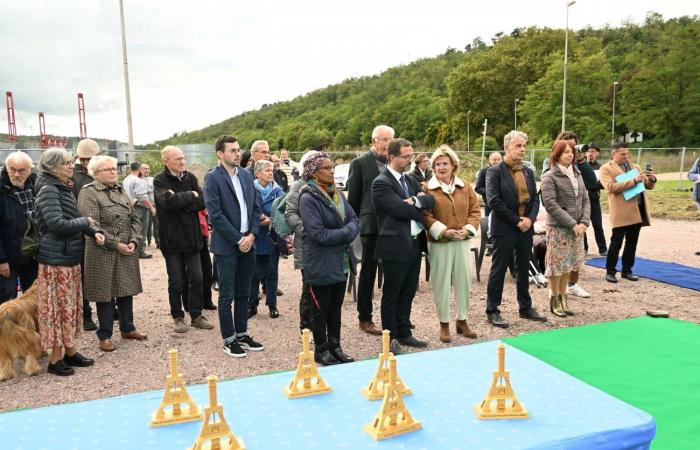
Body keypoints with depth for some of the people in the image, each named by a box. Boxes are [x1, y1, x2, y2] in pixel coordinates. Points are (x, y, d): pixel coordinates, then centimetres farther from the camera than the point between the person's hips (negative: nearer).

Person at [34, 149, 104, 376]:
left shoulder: (65, 189, 12)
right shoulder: (48, 190, -15)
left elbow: (74, 219, 18)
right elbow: (57, 224, -25)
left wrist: (94, 232, 1)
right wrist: (85, 222, -11)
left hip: (70, 256, 9)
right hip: (55, 259, -9)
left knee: (72, 305, 14)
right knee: (59, 307, -1)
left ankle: (69, 351, 26)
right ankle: (55, 359, 11)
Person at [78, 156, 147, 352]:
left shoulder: (120, 191, 14)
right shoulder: (89, 192, -7)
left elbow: (134, 219, 12)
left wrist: (134, 240, -4)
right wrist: (116, 244, -16)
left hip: (127, 251, 6)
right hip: (103, 253, -6)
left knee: (127, 289, 13)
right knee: (105, 293, 3)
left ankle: (127, 328, 28)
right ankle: (105, 335, 15)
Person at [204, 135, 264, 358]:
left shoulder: (246, 175, 10)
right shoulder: (213, 178, -8)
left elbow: (255, 208, 11)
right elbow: (215, 215, -14)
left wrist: (252, 235, -3)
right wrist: (238, 240, -14)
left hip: (248, 243, 6)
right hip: (226, 246, -6)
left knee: (243, 293, 14)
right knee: (227, 296, 4)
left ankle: (242, 334, 26)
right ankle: (229, 340, 15)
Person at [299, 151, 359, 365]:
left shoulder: (337, 193, 9)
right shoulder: (308, 198, -16)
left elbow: (354, 220, 6)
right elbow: (317, 233, -23)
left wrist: (348, 232, -16)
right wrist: (344, 233, -13)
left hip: (342, 262, 7)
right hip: (321, 264, -7)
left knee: (336, 307, 16)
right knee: (320, 309, 7)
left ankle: (335, 346, 29)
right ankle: (321, 350, 21)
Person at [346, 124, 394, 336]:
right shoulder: (360, 163, -4)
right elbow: (353, 198, -2)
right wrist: (356, 224, -3)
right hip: (372, 226, -4)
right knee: (368, 272, 7)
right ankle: (365, 318, 19)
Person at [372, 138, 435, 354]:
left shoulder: (409, 179, 15)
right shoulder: (381, 183, -12)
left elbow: (431, 200, 5)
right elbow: (401, 209, -22)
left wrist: (417, 201, -14)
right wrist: (419, 207, -4)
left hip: (414, 244, 8)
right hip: (396, 246, -8)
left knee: (408, 293, 17)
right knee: (391, 295, 6)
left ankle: (404, 333, 30)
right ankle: (390, 337, 19)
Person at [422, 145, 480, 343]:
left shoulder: (465, 187, 9)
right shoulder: (427, 188, -4)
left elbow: (475, 210, 8)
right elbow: (425, 215, -9)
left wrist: (468, 228, -9)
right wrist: (444, 231, -18)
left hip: (463, 242, 4)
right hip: (439, 243, -4)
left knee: (464, 281, 10)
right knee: (441, 283, 3)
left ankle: (462, 321, 25)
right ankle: (444, 324, 16)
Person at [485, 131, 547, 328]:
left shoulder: (528, 172, 12)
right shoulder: (495, 171, -7)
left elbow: (535, 199, 11)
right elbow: (493, 200, -16)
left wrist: (530, 218, -8)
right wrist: (516, 220, -14)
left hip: (526, 228, 6)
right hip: (504, 228, -6)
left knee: (524, 269, 14)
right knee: (498, 270, 1)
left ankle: (526, 308, 27)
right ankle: (492, 311, 10)